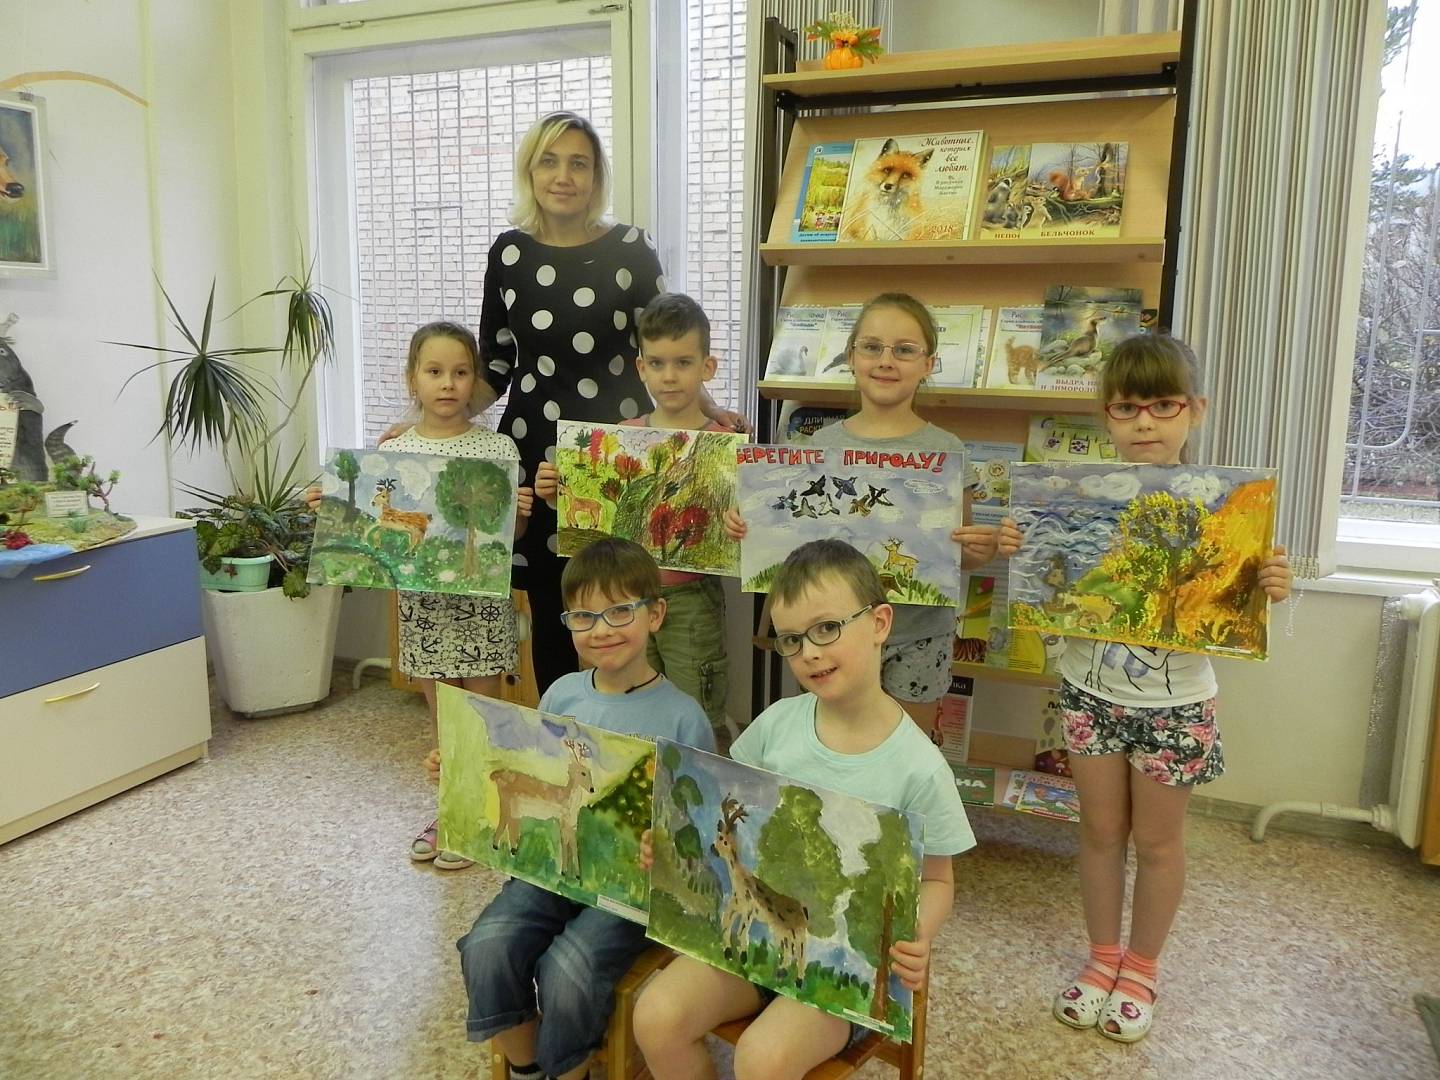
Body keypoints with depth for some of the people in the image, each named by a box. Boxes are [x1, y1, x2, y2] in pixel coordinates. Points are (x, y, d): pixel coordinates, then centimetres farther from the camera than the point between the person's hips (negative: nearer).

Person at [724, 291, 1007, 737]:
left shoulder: (944, 450, -6)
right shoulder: (824, 443, 0)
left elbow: (959, 556, 1)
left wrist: (981, 550, -21)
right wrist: (748, 526, -9)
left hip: (917, 637, -2)